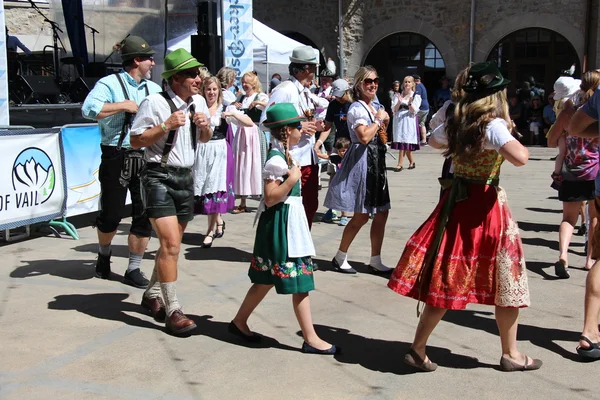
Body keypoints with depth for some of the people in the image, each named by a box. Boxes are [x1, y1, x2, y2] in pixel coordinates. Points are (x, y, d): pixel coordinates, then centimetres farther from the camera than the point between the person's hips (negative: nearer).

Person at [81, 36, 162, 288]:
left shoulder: (154, 89, 15)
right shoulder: (110, 84, -5)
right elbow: (89, 109, -20)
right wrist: (123, 106, -15)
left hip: (146, 159, 5)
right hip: (116, 157, -5)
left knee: (144, 215, 2)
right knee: (111, 213, 6)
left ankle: (133, 269, 13)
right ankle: (104, 254, 35)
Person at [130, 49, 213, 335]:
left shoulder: (199, 102, 8)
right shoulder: (155, 103, -13)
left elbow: (205, 139, 20)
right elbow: (136, 141, -11)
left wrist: (205, 126, -2)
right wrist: (166, 125, -21)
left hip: (186, 177, 7)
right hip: (159, 177, -7)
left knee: (172, 244, 15)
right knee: (170, 243, -13)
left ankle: (152, 295, 34)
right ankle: (172, 311, -7)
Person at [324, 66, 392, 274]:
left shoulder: (374, 107, 15)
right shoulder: (357, 108, -13)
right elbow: (364, 136, -28)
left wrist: (384, 123, 8)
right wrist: (378, 119, -14)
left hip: (376, 161, 9)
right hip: (362, 161, -9)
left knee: (381, 213, 9)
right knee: (361, 216, -4)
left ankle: (375, 261, 17)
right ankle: (340, 258, 11)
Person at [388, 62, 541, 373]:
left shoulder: (455, 122, 6)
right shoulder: (493, 125, -15)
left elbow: (434, 141, 27)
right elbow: (520, 158, -30)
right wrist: (510, 134, -10)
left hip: (456, 203, 7)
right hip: (486, 206, -6)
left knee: (448, 281, 10)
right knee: (504, 282, 9)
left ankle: (418, 350, 12)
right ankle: (510, 355, 22)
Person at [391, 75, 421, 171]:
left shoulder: (416, 96, 3)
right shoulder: (398, 95, 12)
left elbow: (414, 111, -6)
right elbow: (394, 110, 3)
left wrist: (410, 103, -23)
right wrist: (399, 102, -14)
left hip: (409, 121, -3)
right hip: (399, 120, 3)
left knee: (404, 142, -9)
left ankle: (400, 164, -8)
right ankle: (412, 162, 21)